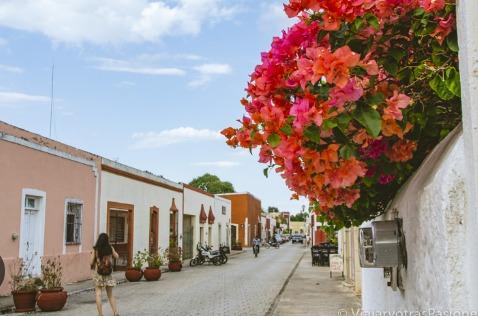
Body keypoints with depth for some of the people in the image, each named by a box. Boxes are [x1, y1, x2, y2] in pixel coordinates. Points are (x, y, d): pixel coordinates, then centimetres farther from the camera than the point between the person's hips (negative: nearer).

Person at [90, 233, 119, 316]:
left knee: (98, 294, 4)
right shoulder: (110, 248, -4)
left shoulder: (95, 249, -8)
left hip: (98, 273, -2)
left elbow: (92, 262, -6)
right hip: (108, 273, 2)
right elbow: (116, 256, 10)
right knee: (110, 295, 12)